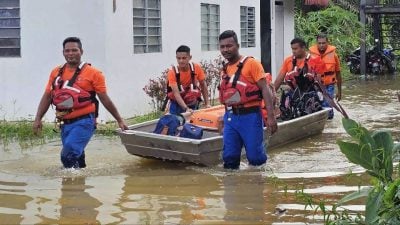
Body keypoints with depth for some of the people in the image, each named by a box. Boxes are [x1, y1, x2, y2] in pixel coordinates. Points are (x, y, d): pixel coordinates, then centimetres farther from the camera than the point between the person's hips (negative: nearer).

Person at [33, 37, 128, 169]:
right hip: (66, 123, 5)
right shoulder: (56, 73, 10)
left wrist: (119, 120, 5)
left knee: (68, 154, -23)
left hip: (84, 122, -5)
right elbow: (47, 97, 14)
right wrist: (38, 119, 5)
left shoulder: (92, 73, -2)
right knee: (76, 157, 16)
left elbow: (105, 100, 2)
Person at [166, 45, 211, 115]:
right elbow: (176, 93, -28)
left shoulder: (196, 68, -14)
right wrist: (186, 108, -40)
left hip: (192, 103, 2)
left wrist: (207, 103, -5)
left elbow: (203, 85, 0)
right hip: (177, 103, -2)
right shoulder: (172, 72, -21)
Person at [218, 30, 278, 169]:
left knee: (255, 157, -2)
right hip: (230, 117, 6)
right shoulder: (225, 69, 13)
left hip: (250, 116, -6)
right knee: (229, 158, 4)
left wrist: (271, 117, -17)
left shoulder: (251, 63, -6)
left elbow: (265, 89, -11)